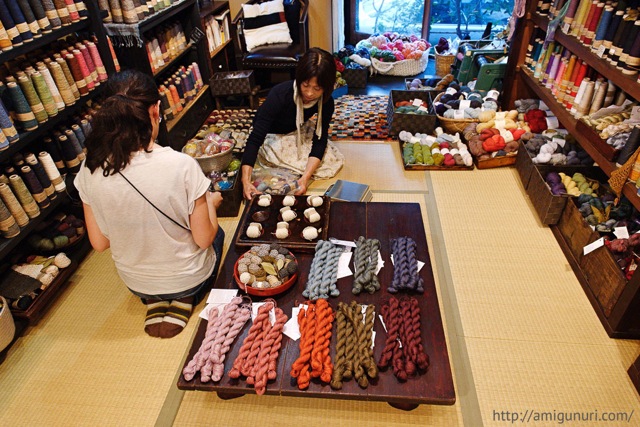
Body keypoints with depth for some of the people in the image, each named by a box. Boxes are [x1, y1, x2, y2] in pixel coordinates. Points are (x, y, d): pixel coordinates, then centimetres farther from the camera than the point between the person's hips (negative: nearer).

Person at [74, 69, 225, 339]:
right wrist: (211, 202, -1)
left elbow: (99, 243, -7)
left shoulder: (90, 169, -17)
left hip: (135, 283, 4)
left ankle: (155, 301, 14)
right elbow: (203, 239, -19)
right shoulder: (182, 165, -30)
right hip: (188, 278, -3)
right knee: (217, 233, 30)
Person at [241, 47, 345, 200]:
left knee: (335, 160, -10)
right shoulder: (279, 95, -37)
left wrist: (305, 178, -39)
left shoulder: (326, 102, -24)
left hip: (299, 130, 4)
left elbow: (320, 139, -23)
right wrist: (246, 181, -48)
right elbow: (255, 138, -38)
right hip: (272, 135, -4)